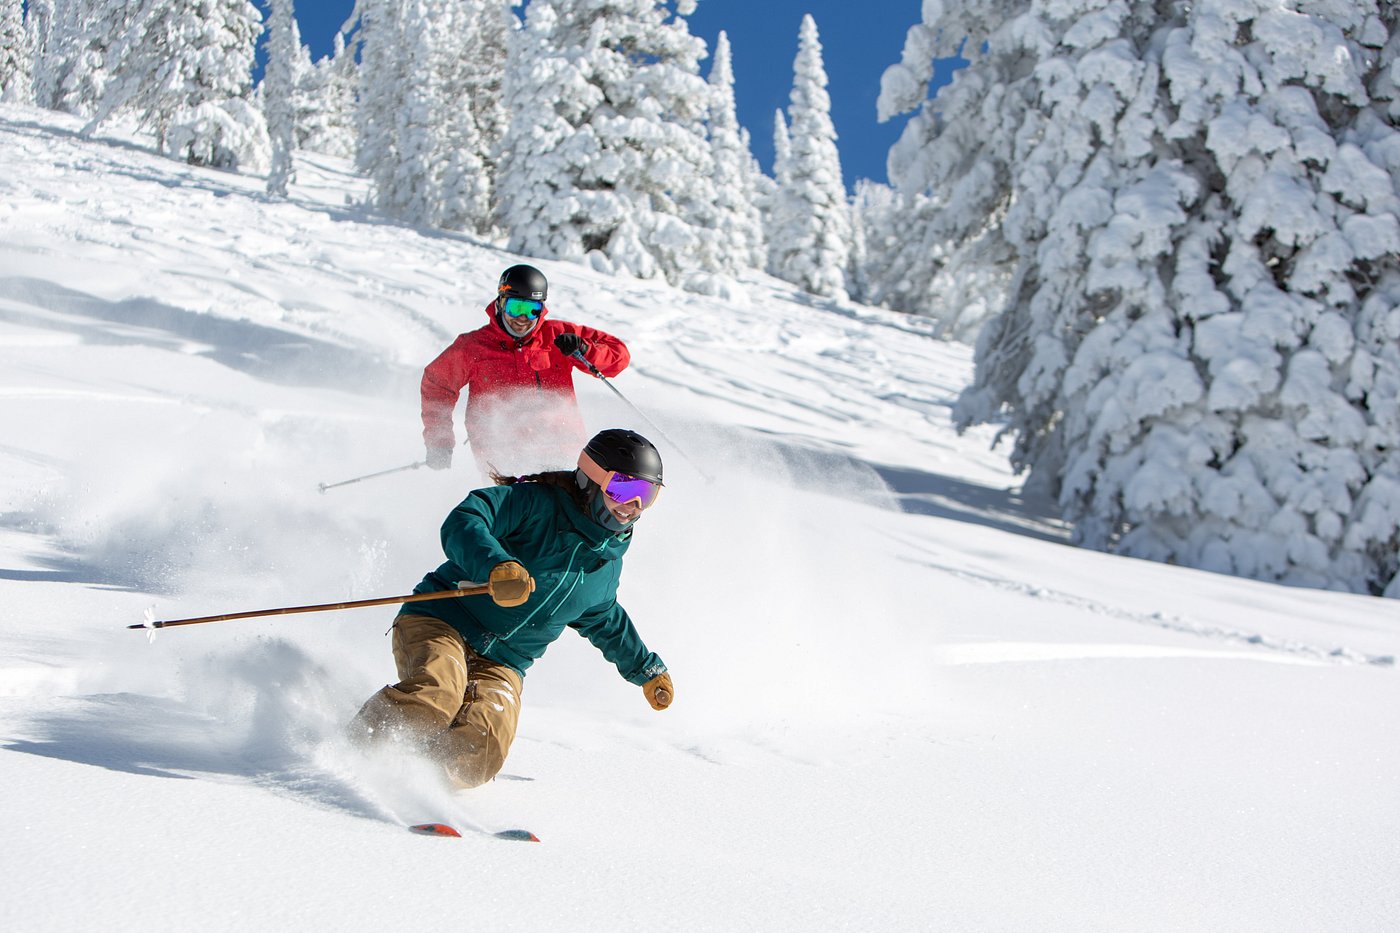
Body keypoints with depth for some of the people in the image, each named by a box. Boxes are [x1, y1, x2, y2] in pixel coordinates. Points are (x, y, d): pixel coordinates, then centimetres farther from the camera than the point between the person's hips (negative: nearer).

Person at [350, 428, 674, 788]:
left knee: (483, 747, -26)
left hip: (502, 666, 5)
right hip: (440, 622, -5)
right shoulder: (536, 504, -6)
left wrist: (647, 669, 42)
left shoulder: (608, 567, 15)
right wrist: (496, 566, -41)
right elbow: (462, 524, -22)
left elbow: (606, 622, 37)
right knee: (435, 695, -36)